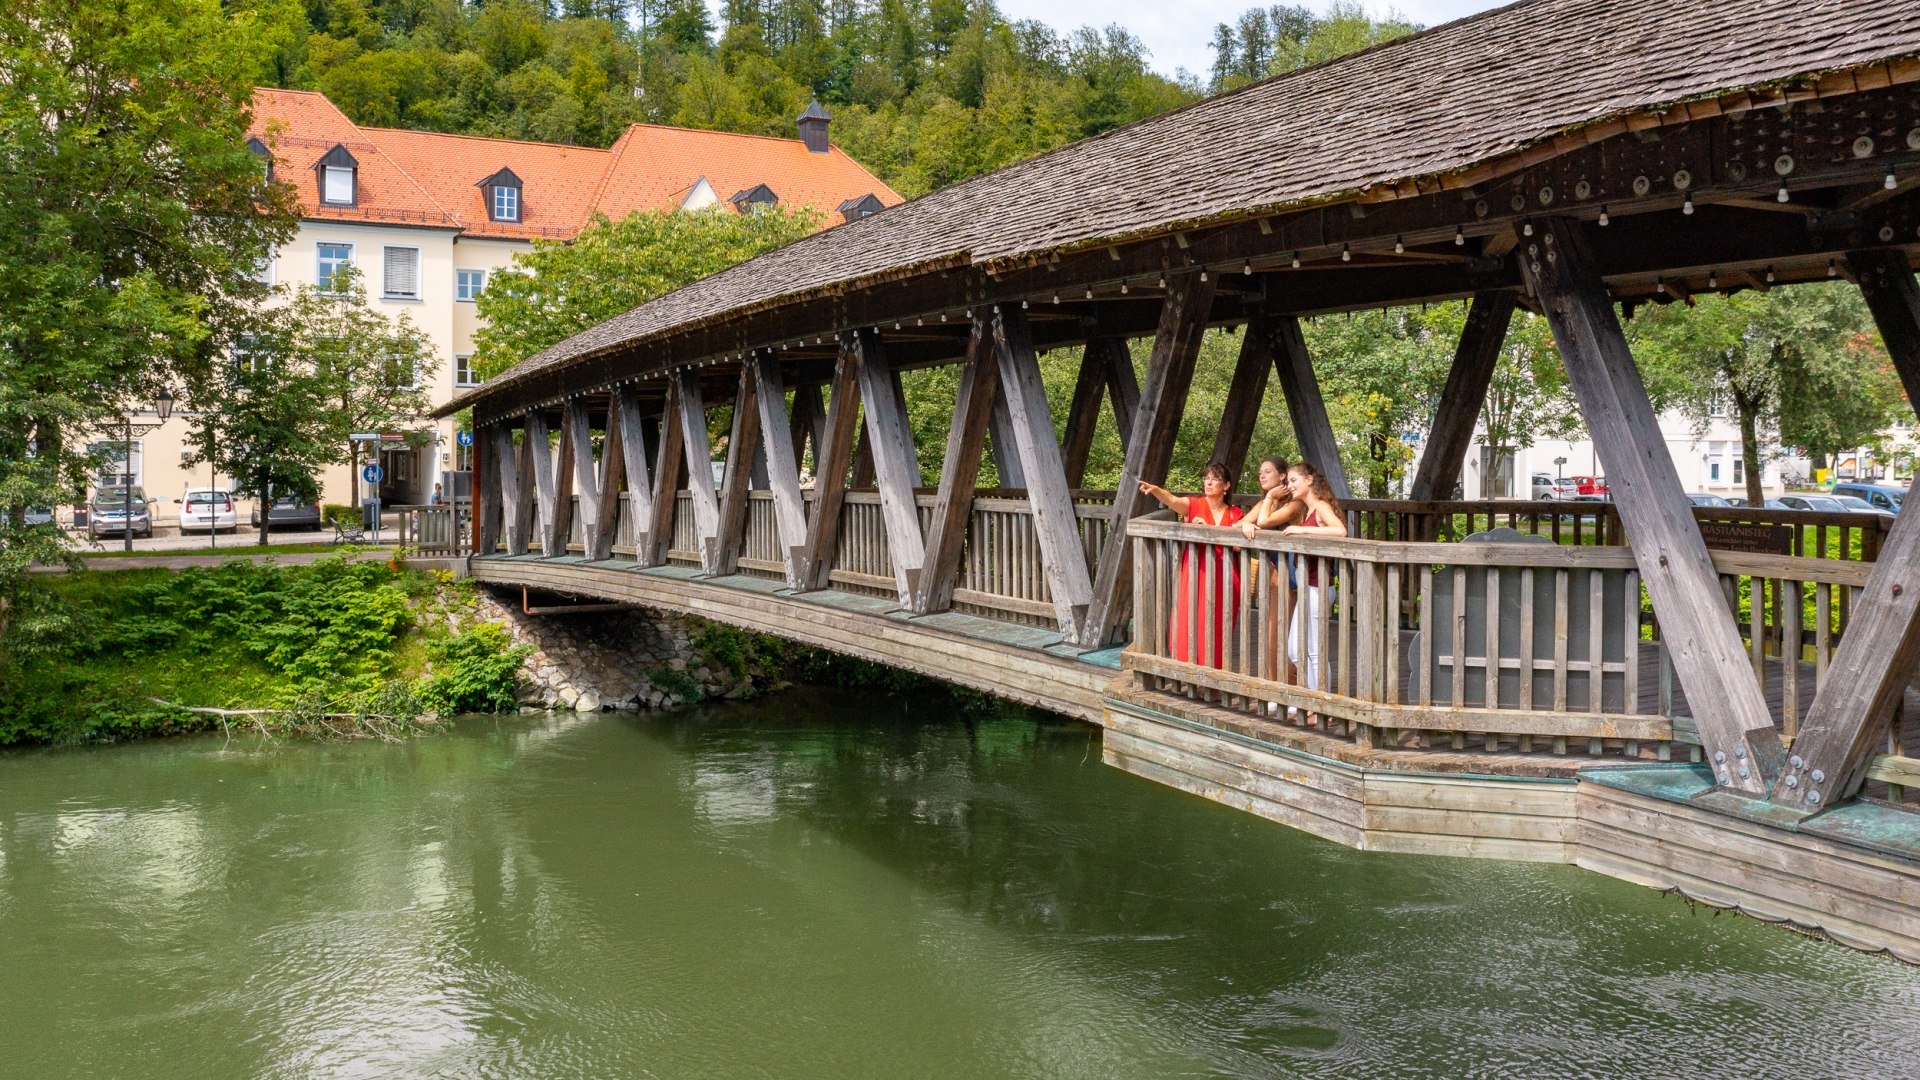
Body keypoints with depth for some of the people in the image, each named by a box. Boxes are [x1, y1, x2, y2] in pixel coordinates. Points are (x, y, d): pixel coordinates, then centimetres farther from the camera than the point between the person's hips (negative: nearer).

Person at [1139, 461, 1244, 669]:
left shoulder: (1234, 514, 7)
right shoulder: (1194, 505, 1)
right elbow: (1172, 500, -20)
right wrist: (1155, 490, -41)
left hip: (1223, 579, 2)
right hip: (1195, 574, -1)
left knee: (1217, 631, 2)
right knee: (1191, 626, -8)